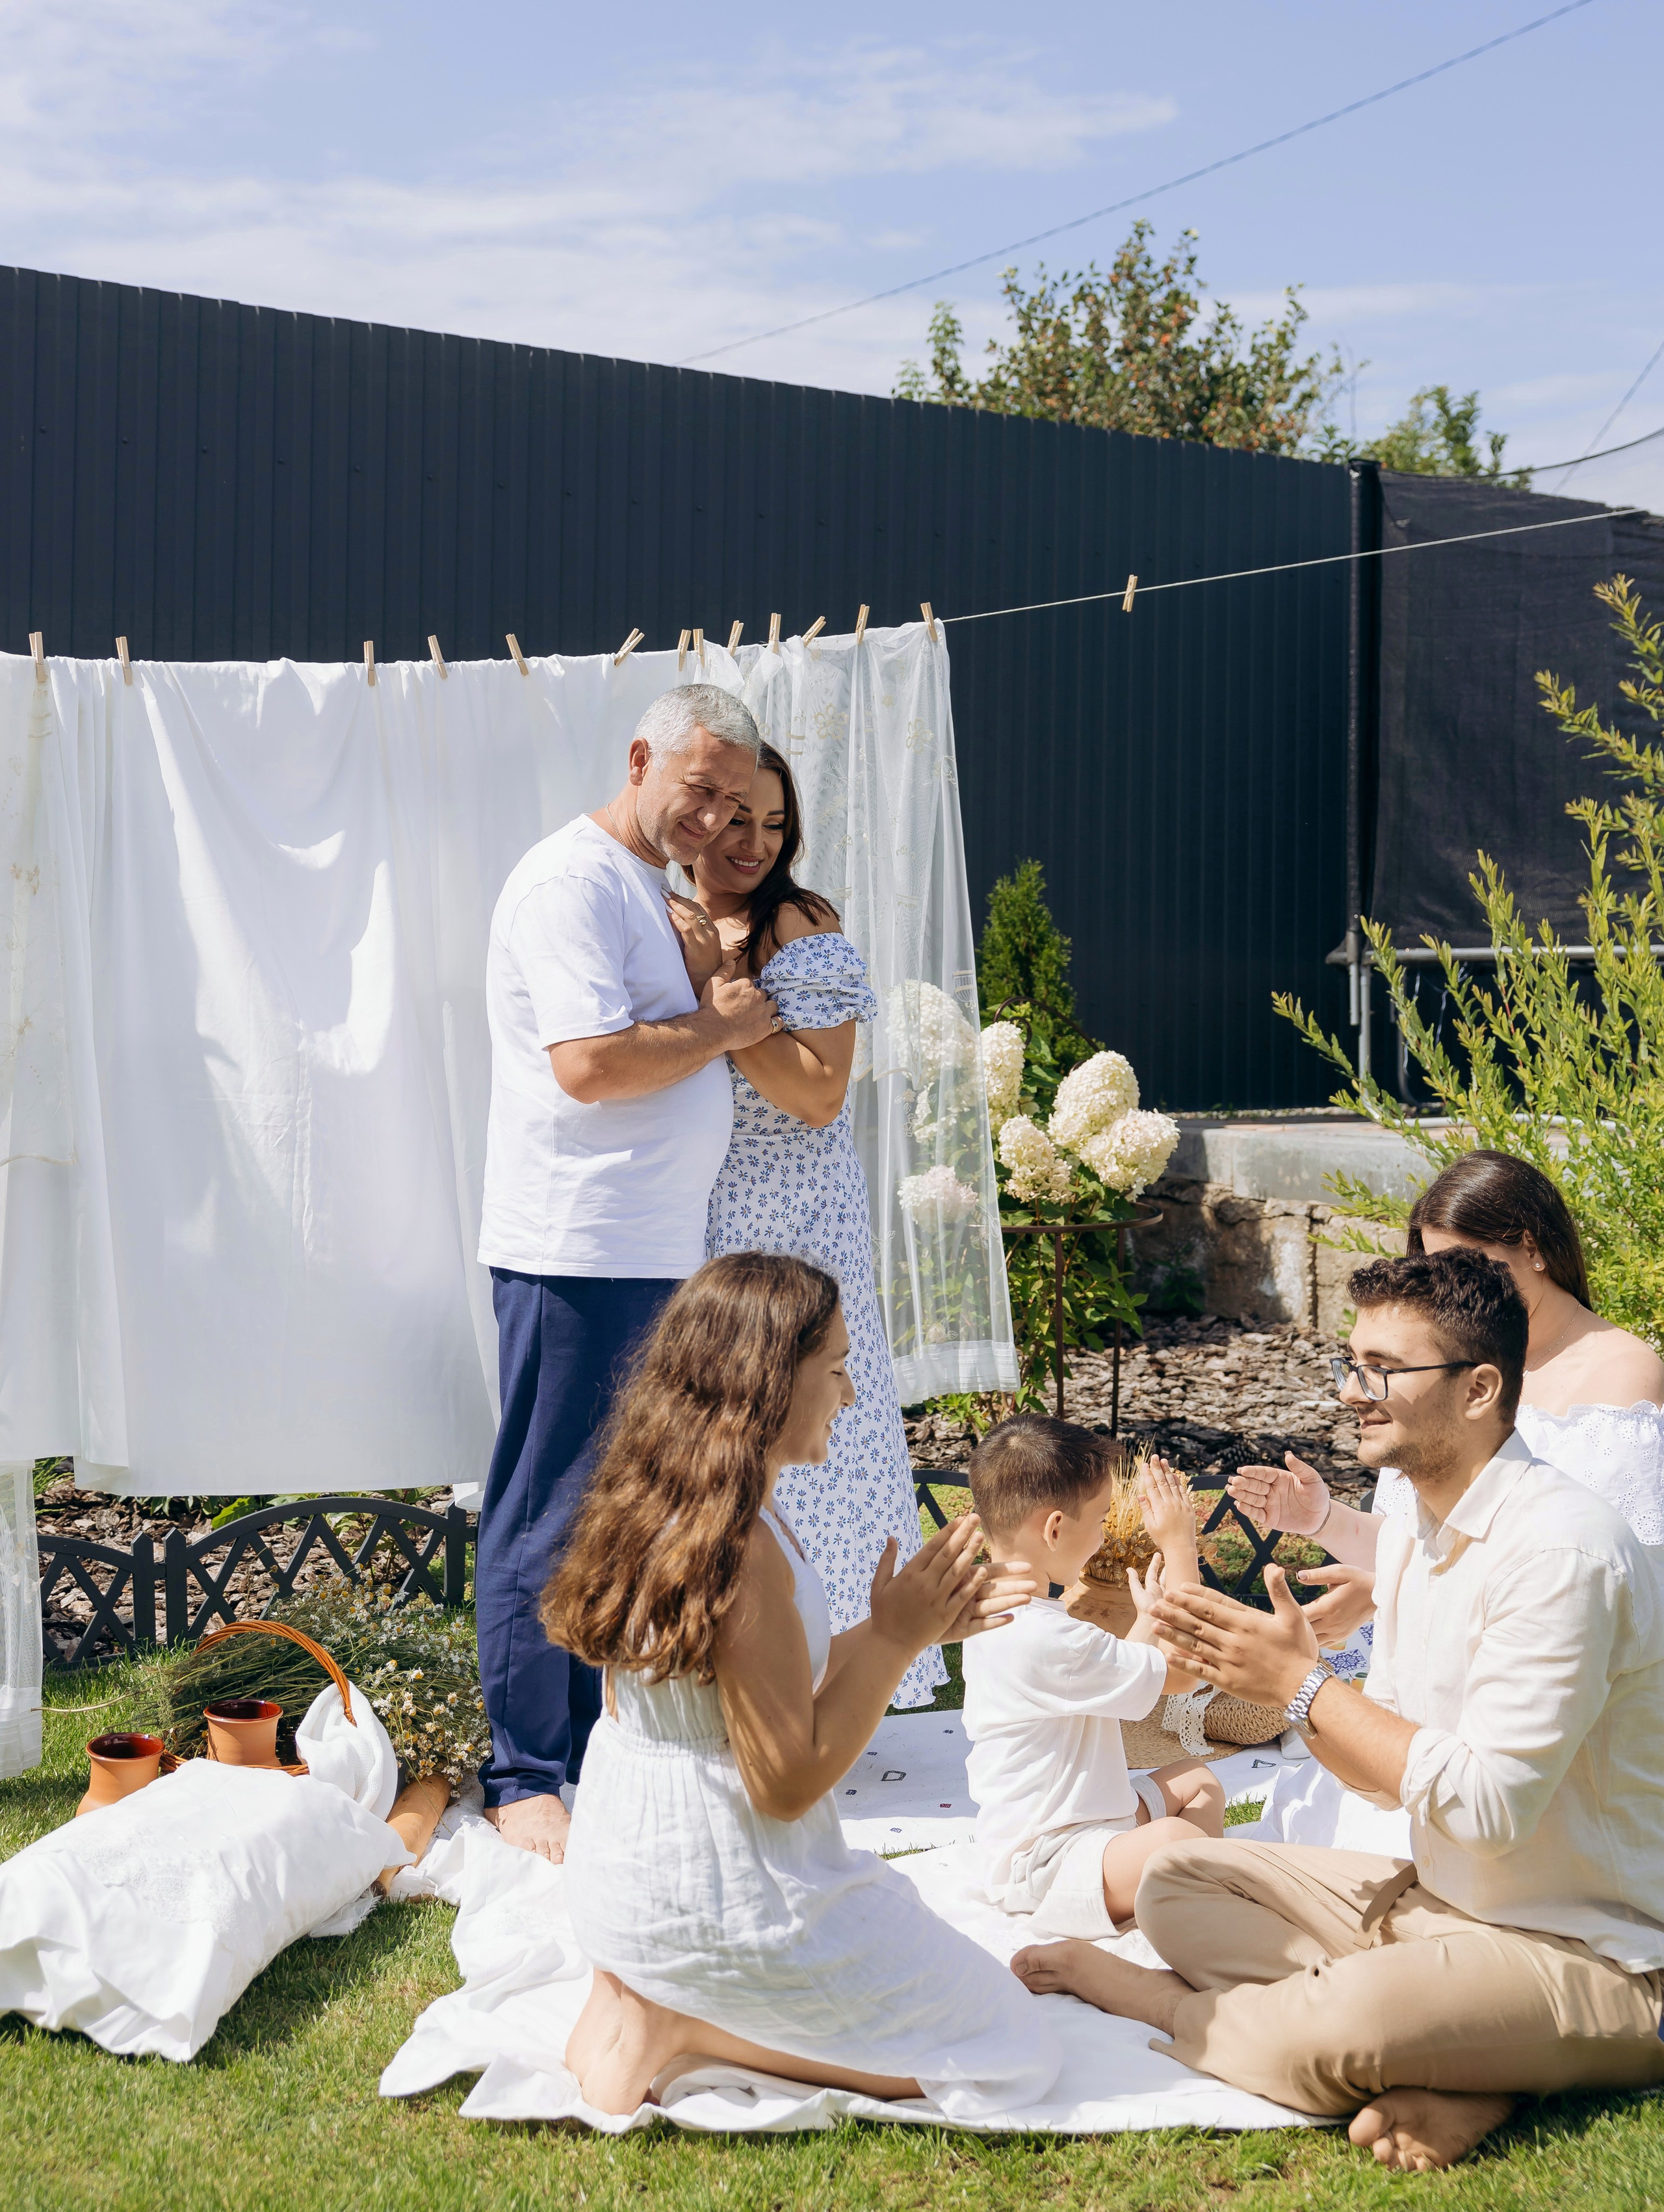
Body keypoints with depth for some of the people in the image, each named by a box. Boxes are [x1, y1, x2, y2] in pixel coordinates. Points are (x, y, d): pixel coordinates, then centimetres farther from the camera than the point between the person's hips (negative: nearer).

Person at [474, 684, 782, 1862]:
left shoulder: (658, 886, 19)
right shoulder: (573, 881, -12)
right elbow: (589, 1061, -22)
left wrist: (712, 983, 3)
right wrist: (720, 1024, -10)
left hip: (661, 1252, 10)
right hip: (578, 1254, -10)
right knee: (549, 1520, -2)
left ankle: (601, 1747, 26)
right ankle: (524, 1777, 5)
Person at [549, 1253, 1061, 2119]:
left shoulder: (656, 1507, 3)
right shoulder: (742, 1548, -26)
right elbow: (788, 1781, -21)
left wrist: (902, 1628, 5)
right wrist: (894, 1638, -14)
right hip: (721, 1906, -9)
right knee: (1015, 2056, 4)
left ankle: (644, 1995, 11)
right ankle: (676, 2026, -5)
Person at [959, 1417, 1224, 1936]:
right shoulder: (1045, 1638, -26)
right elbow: (1181, 1672, -17)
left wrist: (1149, 1620, 17)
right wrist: (1181, 1547, -11)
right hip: (1041, 1868, -11)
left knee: (1197, 1779, 21)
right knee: (1174, 1843, -34)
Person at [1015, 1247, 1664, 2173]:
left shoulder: (1561, 1549, -23)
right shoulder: (1413, 1534, 7)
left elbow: (1488, 1806, -27)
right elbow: (1394, 1768, 10)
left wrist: (1303, 1682, -20)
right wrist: (1291, 1675, -9)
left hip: (1585, 1954, -9)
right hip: (1438, 1899, 10)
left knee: (1339, 2023, -34)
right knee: (1177, 1882, 4)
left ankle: (1147, 1996, -1)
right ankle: (1432, 2074, -14)